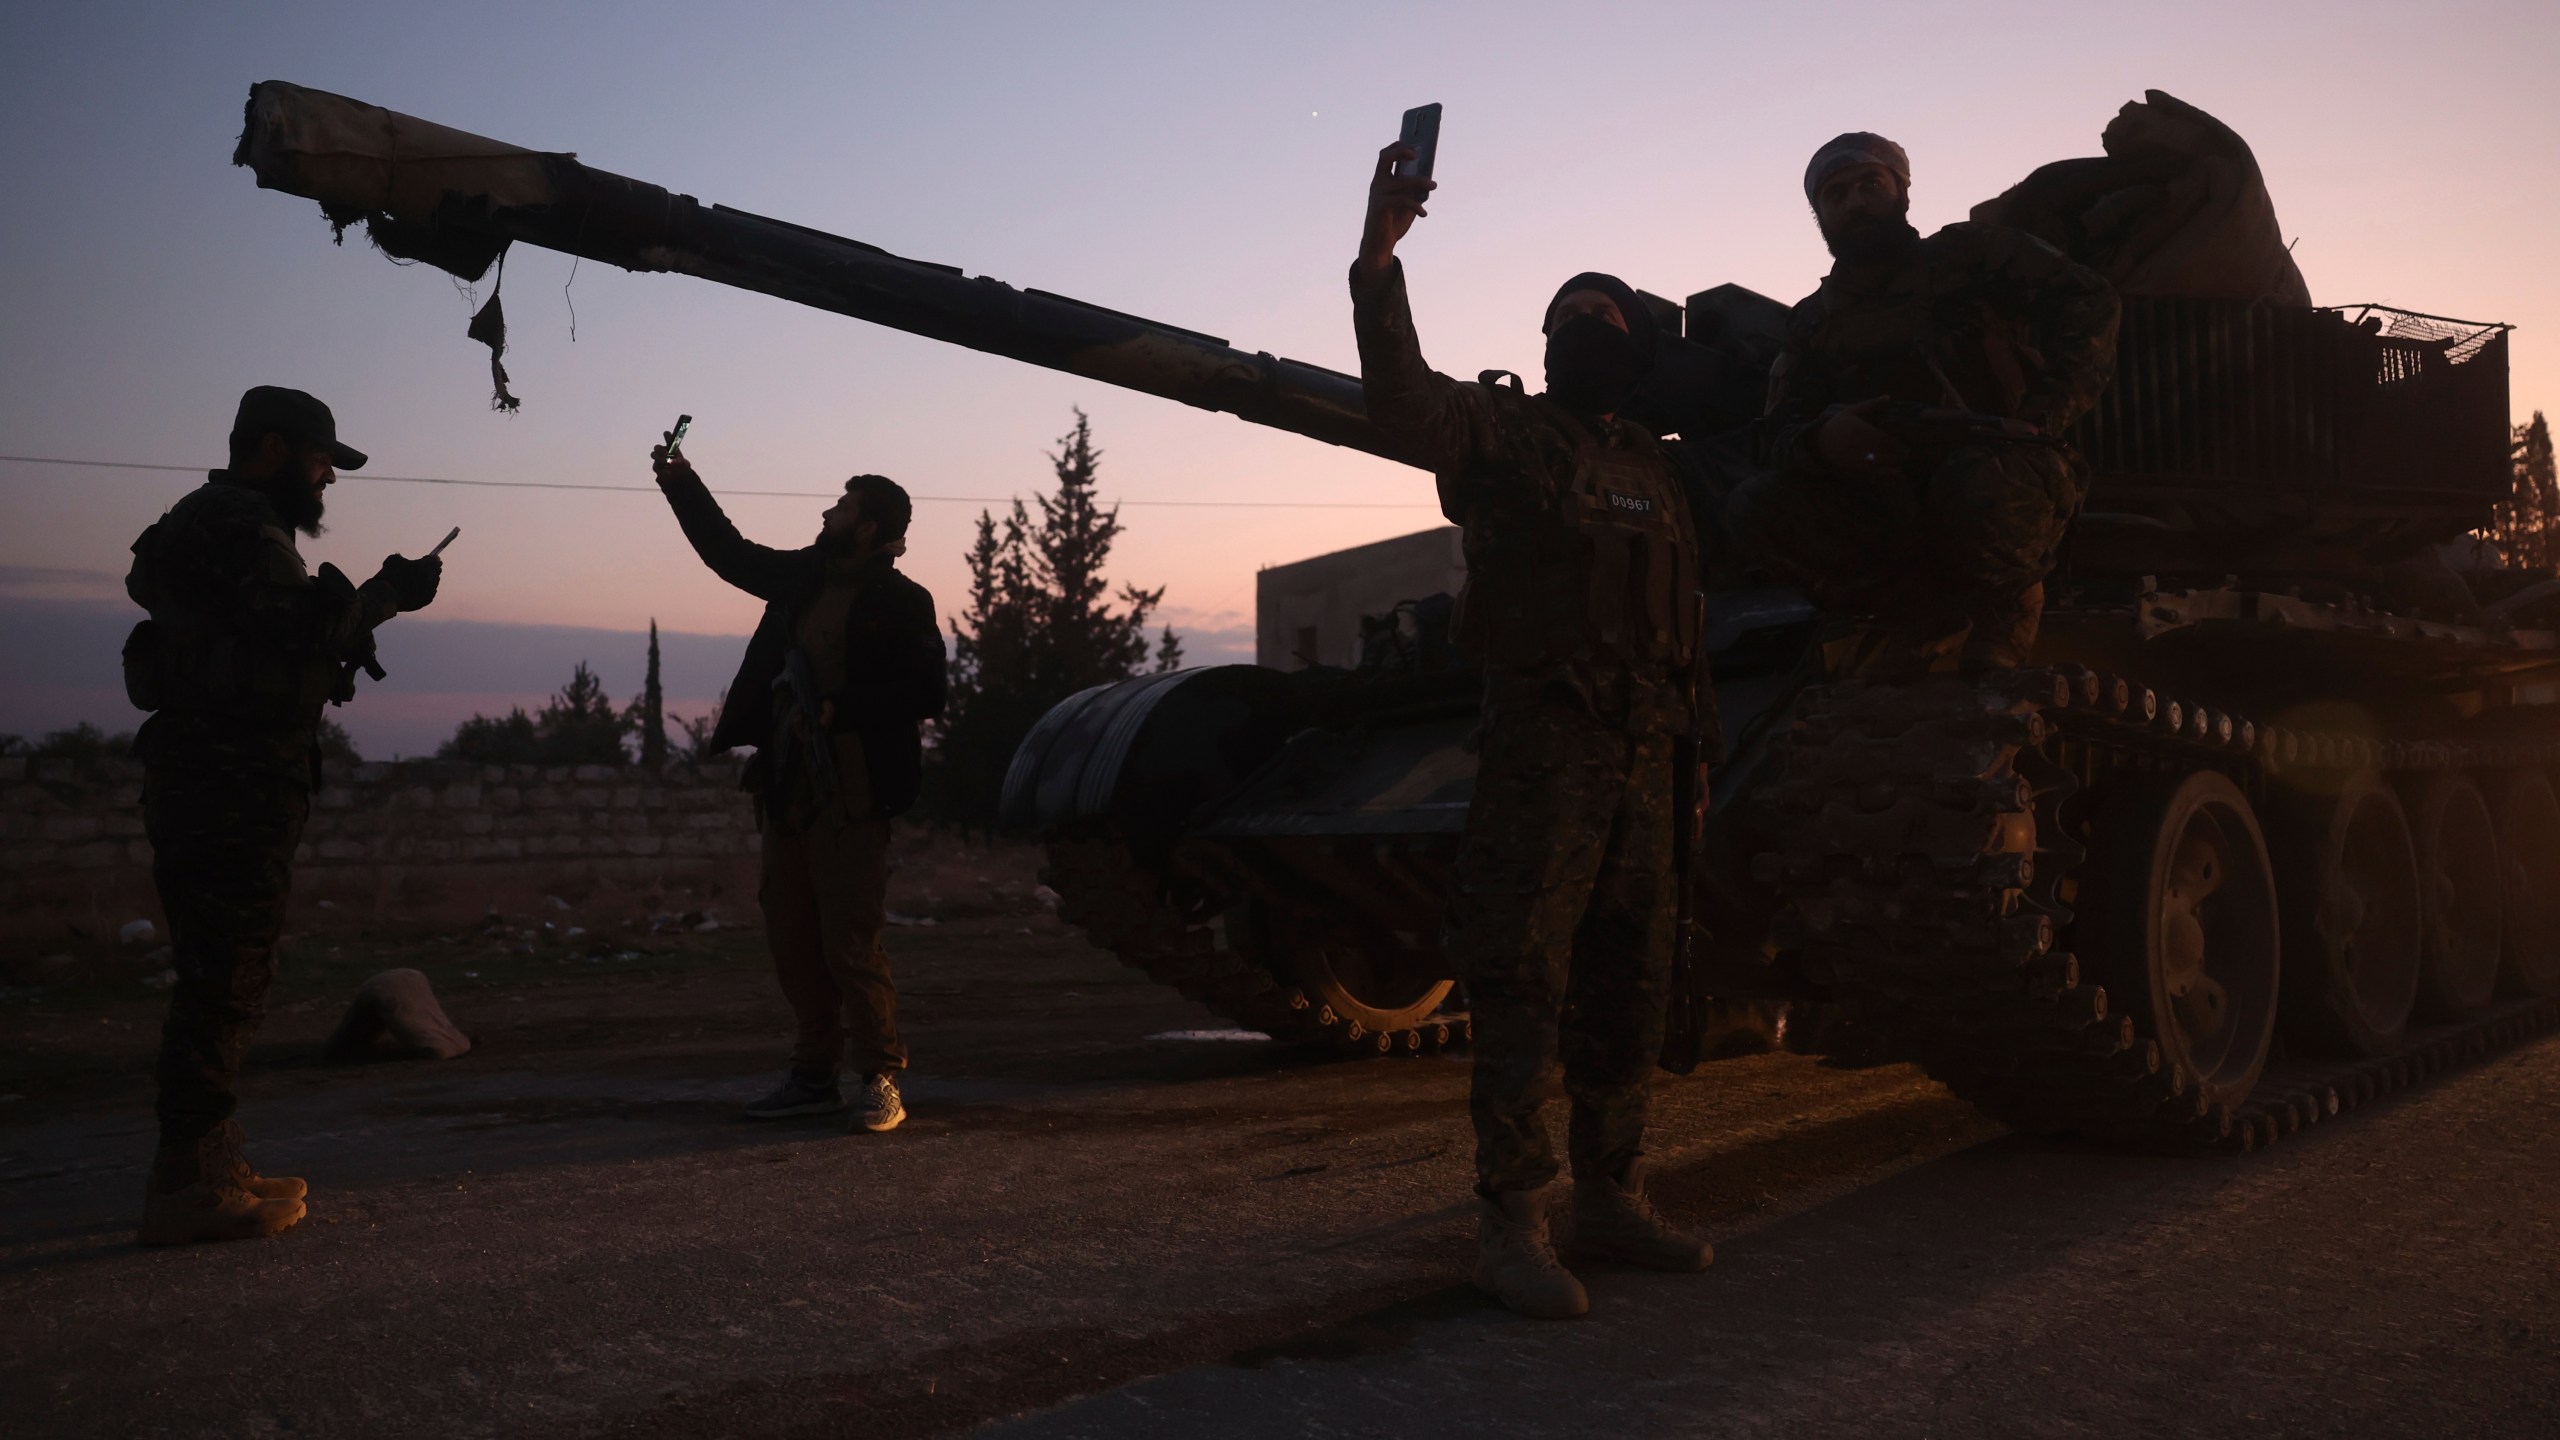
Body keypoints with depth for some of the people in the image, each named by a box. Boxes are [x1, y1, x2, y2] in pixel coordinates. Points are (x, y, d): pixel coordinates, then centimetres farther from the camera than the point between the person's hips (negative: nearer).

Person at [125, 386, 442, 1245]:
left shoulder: (230, 524, 22)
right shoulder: (238, 526, -11)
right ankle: (192, 1186, -8)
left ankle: (209, 1168, 22)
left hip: (219, 782, 11)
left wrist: (370, 601, 11)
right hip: (230, 787, -11)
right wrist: (384, 597, -9)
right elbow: (303, 634, -23)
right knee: (225, 979, -10)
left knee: (223, 980, 15)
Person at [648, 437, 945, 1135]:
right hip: (786, 791, 8)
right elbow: (729, 550, 28)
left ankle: (881, 1081, 0)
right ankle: (814, 1076, 21)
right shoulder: (803, 576, 14)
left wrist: (839, 710, -17)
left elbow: (923, 695, -13)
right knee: (792, 941, 11)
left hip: (850, 797, -8)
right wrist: (682, 484, 24)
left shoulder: (902, 604, -7)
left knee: (850, 943, -9)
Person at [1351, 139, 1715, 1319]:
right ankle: (1509, 1223, -3)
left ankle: (1610, 1199, 22)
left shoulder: (1655, 470, 20)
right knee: (1524, 987, -8)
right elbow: (1403, 403, -18)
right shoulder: (1503, 435, 2)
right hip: (1540, 746, -6)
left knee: (1626, 989, 11)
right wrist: (1379, 264, -29)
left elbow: (1685, 610, 21)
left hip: (1642, 754, 7)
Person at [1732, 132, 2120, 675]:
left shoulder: (1969, 255, 6)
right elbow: (1780, 436, 3)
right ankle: (1927, 609, -8)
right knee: (1756, 507, -20)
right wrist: (1823, 440, -22)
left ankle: (2009, 599, -4)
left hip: (2002, 472, -3)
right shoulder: (1814, 322, 16)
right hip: (1890, 511, 3)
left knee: (1976, 482, -40)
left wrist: (2043, 416, -20)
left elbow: (2089, 304, -6)